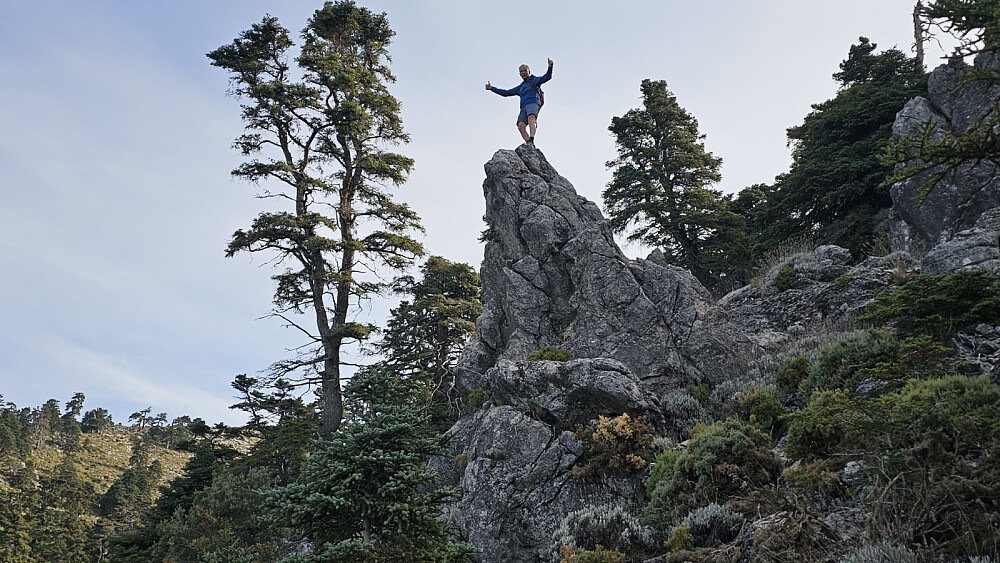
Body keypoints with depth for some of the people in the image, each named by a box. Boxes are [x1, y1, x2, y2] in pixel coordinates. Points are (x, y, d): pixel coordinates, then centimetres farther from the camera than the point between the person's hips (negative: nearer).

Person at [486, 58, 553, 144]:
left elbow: (547, 77, 4)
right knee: (521, 126, -20)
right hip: (524, 107, 6)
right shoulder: (520, 87, 34)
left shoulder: (535, 80, 19)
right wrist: (492, 88, 36)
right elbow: (506, 93, 37)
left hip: (533, 103, -6)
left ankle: (531, 141, -54)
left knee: (531, 119, -34)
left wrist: (550, 66, -15)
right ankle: (529, 144, -30)